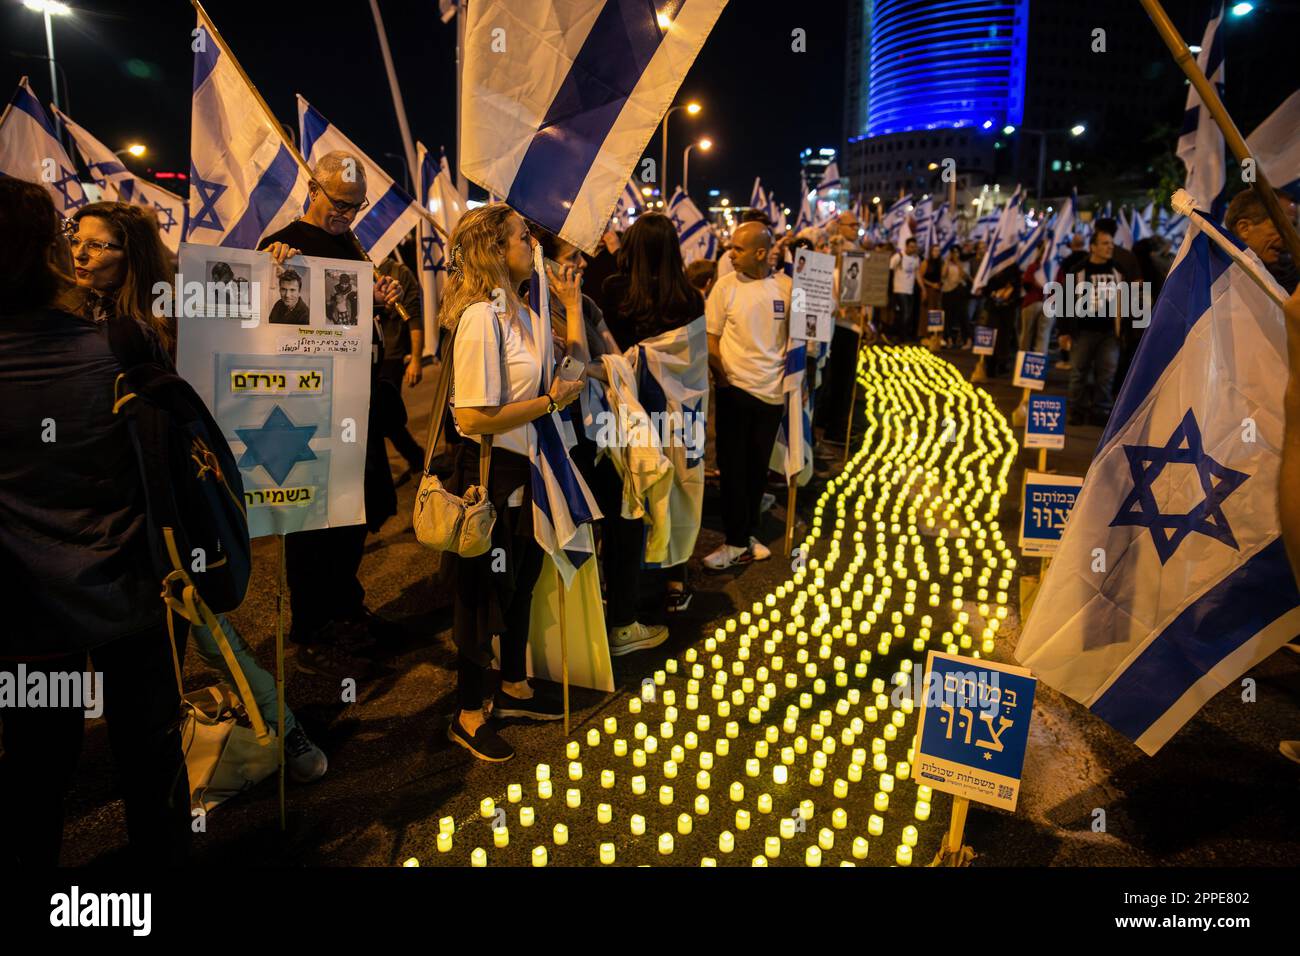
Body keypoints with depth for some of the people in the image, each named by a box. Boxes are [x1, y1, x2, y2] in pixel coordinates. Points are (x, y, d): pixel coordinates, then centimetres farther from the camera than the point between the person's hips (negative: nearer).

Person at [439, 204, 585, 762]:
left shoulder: (523, 313, 7)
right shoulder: (481, 318, -22)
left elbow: (573, 361, 18)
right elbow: (476, 417, -27)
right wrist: (550, 402, -19)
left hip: (525, 470, 10)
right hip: (490, 473, -9)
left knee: (520, 580, 21)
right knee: (483, 590, 5)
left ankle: (513, 688, 42)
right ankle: (468, 716, 25)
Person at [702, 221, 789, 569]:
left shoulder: (786, 287, -3)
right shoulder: (727, 285, -5)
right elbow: (709, 339, -2)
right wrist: (722, 377, -8)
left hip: (772, 392, 2)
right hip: (735, 388, -1)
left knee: (758, 466, 11)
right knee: (734, 466, 2)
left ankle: (744, 535, 25)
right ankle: (738, 541, 12)